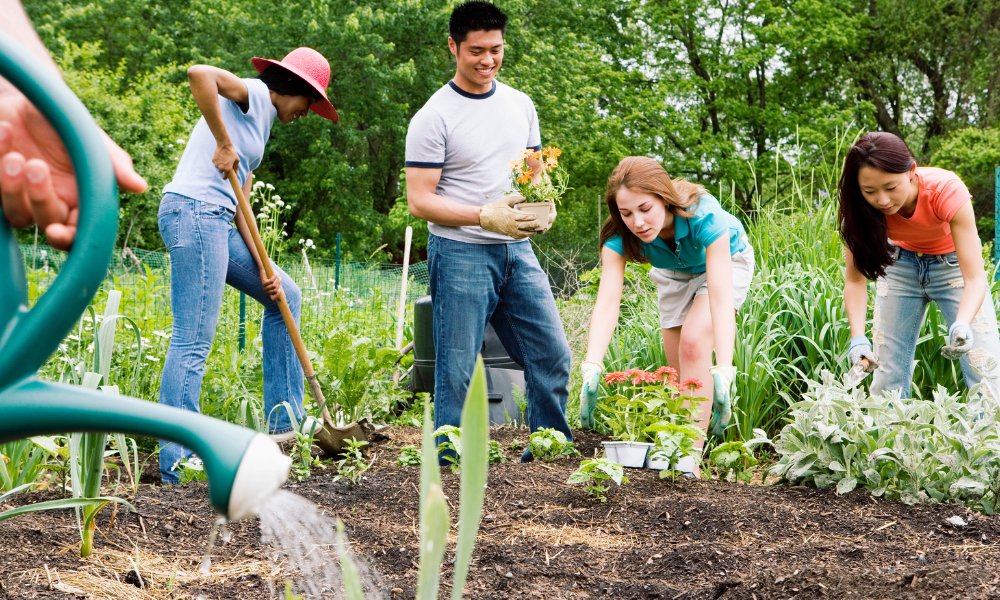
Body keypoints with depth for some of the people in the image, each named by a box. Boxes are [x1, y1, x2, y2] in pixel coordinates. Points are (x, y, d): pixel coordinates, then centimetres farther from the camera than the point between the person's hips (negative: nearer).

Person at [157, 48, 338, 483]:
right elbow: (199, 74, -23)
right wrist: (223, 143, -19)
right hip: (193, 213, -10)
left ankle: (284, 419, 20)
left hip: (215, 222, 10)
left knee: (285, 296, 19)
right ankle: (176, 463, -9)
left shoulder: (260, 125, 25)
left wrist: (262, 268, 10)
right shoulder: (250, 95, -1)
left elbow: (240, 204, 20)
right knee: (193, 343, -11)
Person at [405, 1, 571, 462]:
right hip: (460, 254, -6)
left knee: (552, 356, 4)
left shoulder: (520, 105, 12)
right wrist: (484, 216, -20)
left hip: (517, 251, 6)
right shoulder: (434, 117, -7)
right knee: (456, 371, -3)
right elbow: (420, 200, -10)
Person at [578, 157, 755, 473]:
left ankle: (690, 458, -25)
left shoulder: (704, 216, -41)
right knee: (680, 368, 3)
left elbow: (720, 296, -48)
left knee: (694, 342, -25)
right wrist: (592, 367, -55)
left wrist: (723, 373, -57)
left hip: (726, 260, -4)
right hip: (674, 272, 4)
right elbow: (607, 299, -40)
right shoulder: (620, 234, -31)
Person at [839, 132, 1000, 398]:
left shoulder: (947, 191, -35)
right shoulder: (860, 207, -27)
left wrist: (962, 325, -55)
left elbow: (975, 278, -36)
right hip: (901, 264, 2)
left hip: (953, 263, -2)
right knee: (886, 373, -4)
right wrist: (858, 338, -38)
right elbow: (855, 279, -21)